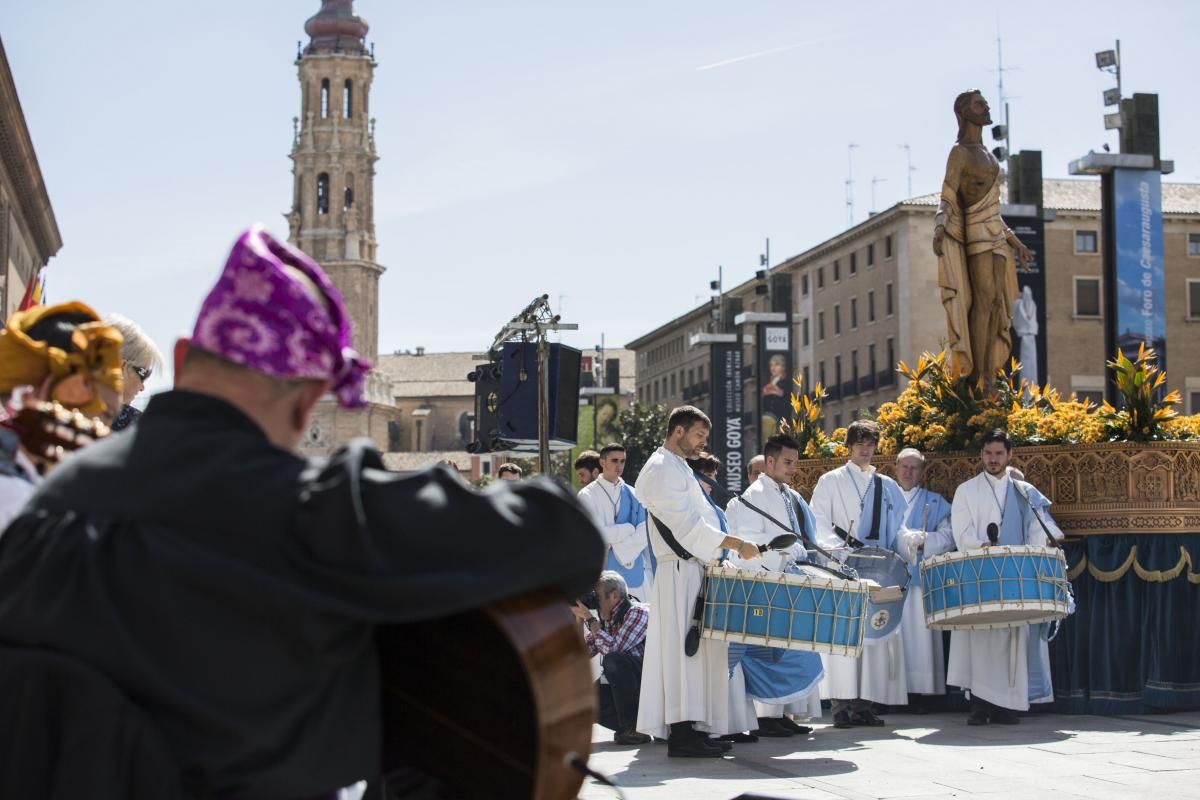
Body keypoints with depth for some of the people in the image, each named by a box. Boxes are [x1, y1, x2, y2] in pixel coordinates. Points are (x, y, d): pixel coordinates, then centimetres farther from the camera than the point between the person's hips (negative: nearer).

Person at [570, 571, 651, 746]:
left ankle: (632, 726, -23)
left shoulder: (637, 612, -16)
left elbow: (612, 649, -27)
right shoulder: (605, 618, 7)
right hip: (616, 685, 7)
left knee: (613, 660, -33)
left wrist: (589, 619, -21)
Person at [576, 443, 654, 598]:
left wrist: (620, 548, -9)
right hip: (601, 571, -3)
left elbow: (643, 533, 4)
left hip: (633, 570, 4)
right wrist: (629, 528, -3)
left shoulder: (633, 495, 12)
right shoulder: (588, 495, 0)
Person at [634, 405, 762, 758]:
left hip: (695, 568, 10)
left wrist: (722, 549, 17)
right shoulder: (661, 469, -11)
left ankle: (691, 729, 13)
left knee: (698, 650, 10)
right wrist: (736, 544, -19)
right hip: (681, 570, -10)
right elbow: (686, 524, -19)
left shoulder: (676, 468, 22)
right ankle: (682, 734, -12)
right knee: (684, 648, -11)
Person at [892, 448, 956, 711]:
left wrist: (922, 541, -12)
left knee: (918, 635, -7)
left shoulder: (935, 503, 16)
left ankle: (916, 692, -6)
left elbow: (948, 537, 4)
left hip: (920, 578, 0)